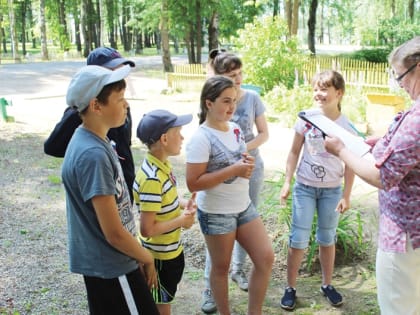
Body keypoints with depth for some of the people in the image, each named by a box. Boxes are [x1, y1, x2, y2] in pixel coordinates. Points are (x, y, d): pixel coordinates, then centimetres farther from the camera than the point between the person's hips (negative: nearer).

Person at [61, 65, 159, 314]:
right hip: (112, 266, -9)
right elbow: (114, 233, -25)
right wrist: (147, 257, -8)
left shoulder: (94, 141, 3)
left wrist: (139, 254, 14)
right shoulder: (93, 155, -27)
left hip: (102, 263, 9)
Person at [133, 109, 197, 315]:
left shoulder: (163, 164, -3)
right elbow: (147, 229, -30)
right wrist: (182, 221, -19)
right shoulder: (152, 179, -31)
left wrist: (184, 204, -4)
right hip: (159, 255, -9)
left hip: (171, 249, 9)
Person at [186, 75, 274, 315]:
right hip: (216, 213, -7)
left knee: (266, 259, 7)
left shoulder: (235, 129, 3)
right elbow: (193, 183, -23)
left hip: (244, 206, 7)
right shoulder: (202, 138, -19)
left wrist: (248, 165, -8)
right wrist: (233, 170, -26)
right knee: (221, 268, 10)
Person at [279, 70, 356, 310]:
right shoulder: (306, 119, -7)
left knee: (327, 238, 14)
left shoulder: (347, 127, -8)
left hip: (332, 191, 0)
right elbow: (295, 152, 2)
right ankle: (291, 288, 16)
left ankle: (327, 285, 31)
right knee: (299, 239, 3)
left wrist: (346, 196, -4)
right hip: (304, 187, 0)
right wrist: (287, 182, -2)